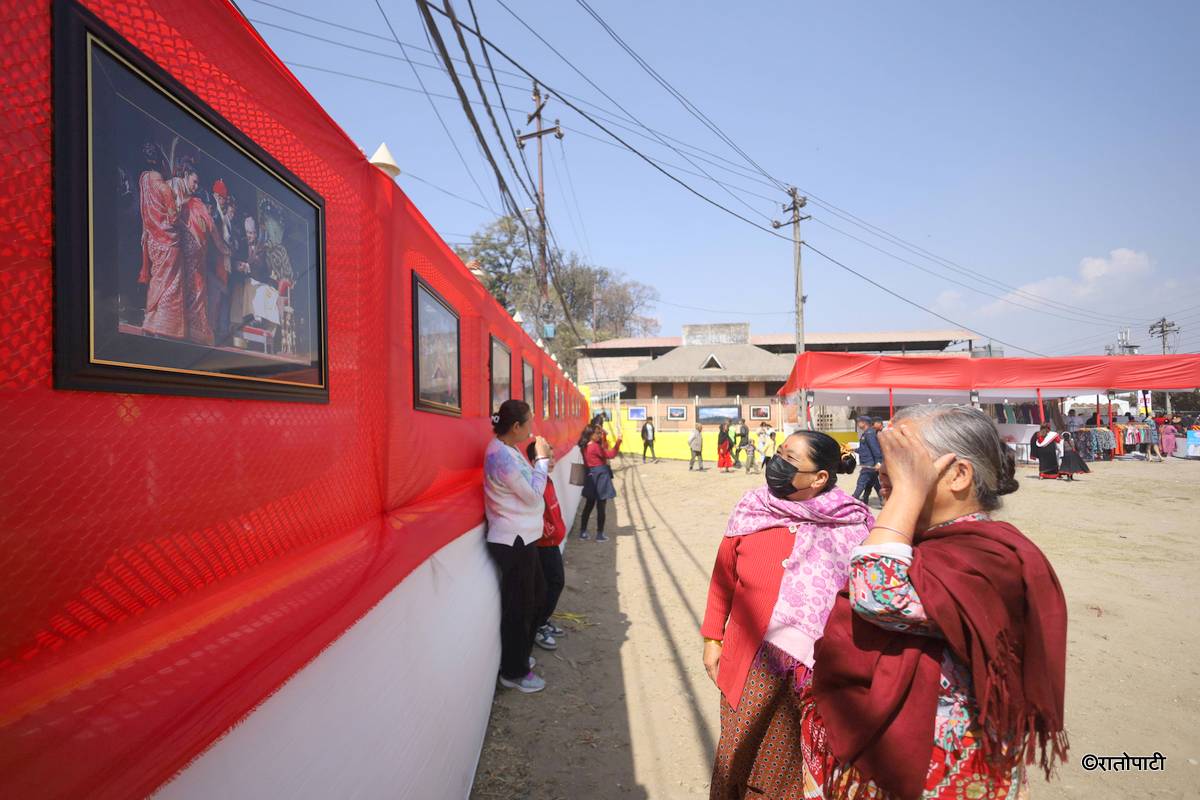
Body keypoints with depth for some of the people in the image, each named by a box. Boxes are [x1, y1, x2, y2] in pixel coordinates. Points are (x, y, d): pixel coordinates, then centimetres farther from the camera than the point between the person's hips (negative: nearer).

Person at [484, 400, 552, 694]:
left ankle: (518, 656, 39)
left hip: (520, 537, 10)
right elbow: (533, 495, -16)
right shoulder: (502, 456, -23)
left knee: (536, 595, 21)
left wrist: (540, 463, 3)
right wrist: (542, 459, -10)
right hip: (514, 541, -10)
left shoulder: (507, 450, 7)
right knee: (518, 605, 5)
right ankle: (514, 673, 23)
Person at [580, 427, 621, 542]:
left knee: (589, 505, 15)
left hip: (591, 477, 9)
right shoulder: (595, 447, -18)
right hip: (600, 477, -9)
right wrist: (618, 442, -11)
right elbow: (610, 454, -16)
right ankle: (599, 534, 7)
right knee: (601, 507, 0)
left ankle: (583, 532, 19)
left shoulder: (586, 447, 9)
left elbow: (603, 450, 19)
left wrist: (603, 438, 14)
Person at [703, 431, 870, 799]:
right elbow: (722, 578, 3)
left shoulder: (852, 523, -9)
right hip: (754, 659, 1)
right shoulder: (752, 509, -6)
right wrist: (712, 637, 6)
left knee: (805, 759, 16)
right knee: (741, 752, 17)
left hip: (822, 664, -1)